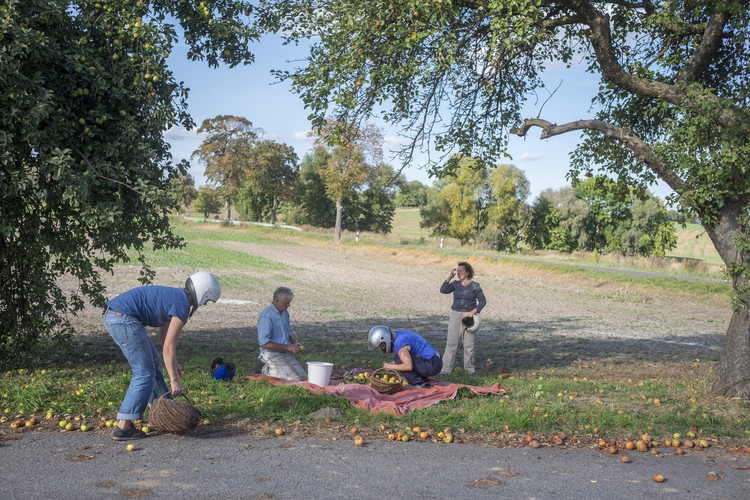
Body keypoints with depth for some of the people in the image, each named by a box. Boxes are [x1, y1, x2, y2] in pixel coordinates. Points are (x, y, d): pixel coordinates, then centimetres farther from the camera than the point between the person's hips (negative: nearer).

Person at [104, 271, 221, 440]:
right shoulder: (182, 306, -9)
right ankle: (123, 427, -3)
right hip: (125, 320, -11)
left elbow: (164, 332, 31)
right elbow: (168, 347, -9)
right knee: (145, 373, -2)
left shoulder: (173, 295, 20)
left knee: (153, 363, 21)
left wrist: (173, 363, 35)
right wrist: (174, 380, -2)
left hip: (112, 316, 11)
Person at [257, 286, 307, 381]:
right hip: (272, 354, -8)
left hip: (286, 353, 8)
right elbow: (264, 344, -21)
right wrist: (288, 347, -20)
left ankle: (272, 369, 12)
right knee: (295, 378, -21)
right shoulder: (266, 316, -16)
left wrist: (294, 343, 3)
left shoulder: (285, 313, 12)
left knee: (303, 377, -4)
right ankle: (267, 370, 0)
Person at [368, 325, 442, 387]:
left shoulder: (399, 343, -20)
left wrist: (391, 366, -13)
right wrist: (392, 364, 8)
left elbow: (409, 366, -27)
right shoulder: (398, 334, 10)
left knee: (398, 359, -15)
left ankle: (418, 383, -5)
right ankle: (424, 380, 13)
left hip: (432, 365, -10)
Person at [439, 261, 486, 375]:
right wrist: (450, 277, -11)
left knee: (469, 344, 6)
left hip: (469, 317, -2)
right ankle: (446, 368, 0)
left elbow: (482, 301, -4)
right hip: (455, 315, 2)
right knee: (451, 342, -1)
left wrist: (473, 312, -15)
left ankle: (469, 367, 21)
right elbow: (443, 290, -9)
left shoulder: (475, 286, -2)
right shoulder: (455, 284, 5)